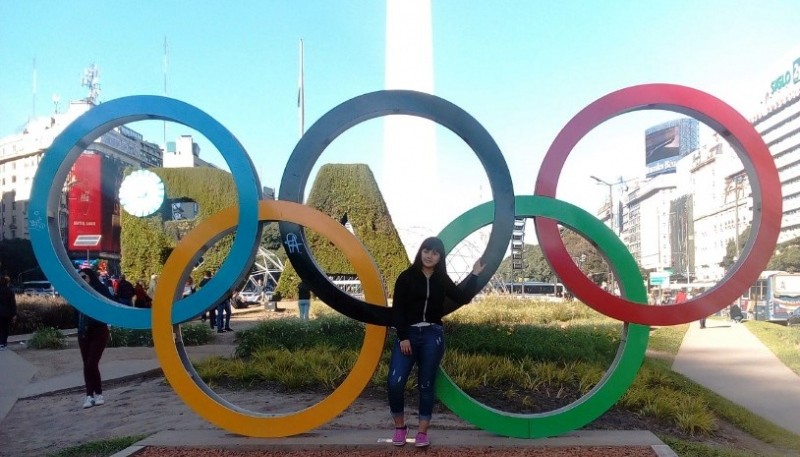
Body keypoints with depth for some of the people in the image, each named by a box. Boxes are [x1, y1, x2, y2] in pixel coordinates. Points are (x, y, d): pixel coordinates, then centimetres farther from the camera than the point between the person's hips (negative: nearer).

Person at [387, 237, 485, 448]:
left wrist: (475, 275, 2)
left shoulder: (442, 280, 9)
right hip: (408, 334, -2)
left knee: (426, 384, 4)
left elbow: (462, 298, 2)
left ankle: (422, 432, 12)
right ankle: (400, 427, 7)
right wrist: (403, 337, -10)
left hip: (432, 335, 2)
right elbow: (397, 309, -3)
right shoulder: (406, 277, 1)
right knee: (395, 382, -13)